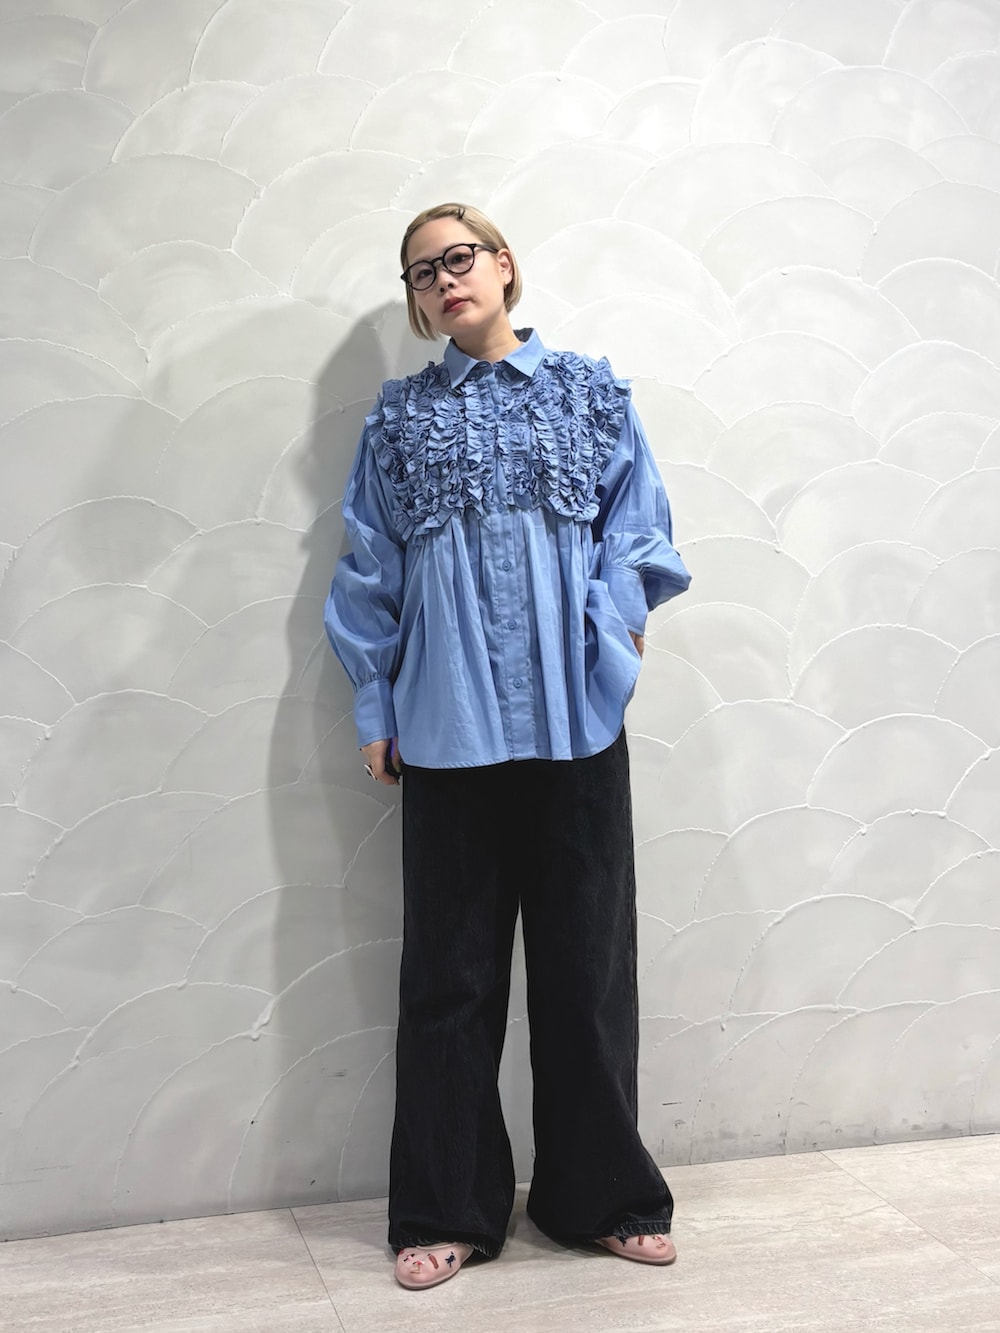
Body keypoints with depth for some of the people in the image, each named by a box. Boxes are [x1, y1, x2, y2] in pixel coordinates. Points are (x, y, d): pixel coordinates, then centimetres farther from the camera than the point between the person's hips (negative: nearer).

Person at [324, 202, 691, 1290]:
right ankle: (446, 1212, 20)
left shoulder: (588, 395, 10)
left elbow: (636, 527, 6)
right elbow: (370, 574, 9)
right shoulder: (400, 420, 10)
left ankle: (600, 1196, 24)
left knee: (588, 958, 7)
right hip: (448, 728, 0)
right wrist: (375, 709, 5)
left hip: (575, 720, 0)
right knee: (451, 969, 6)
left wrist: (610, 621, -9)